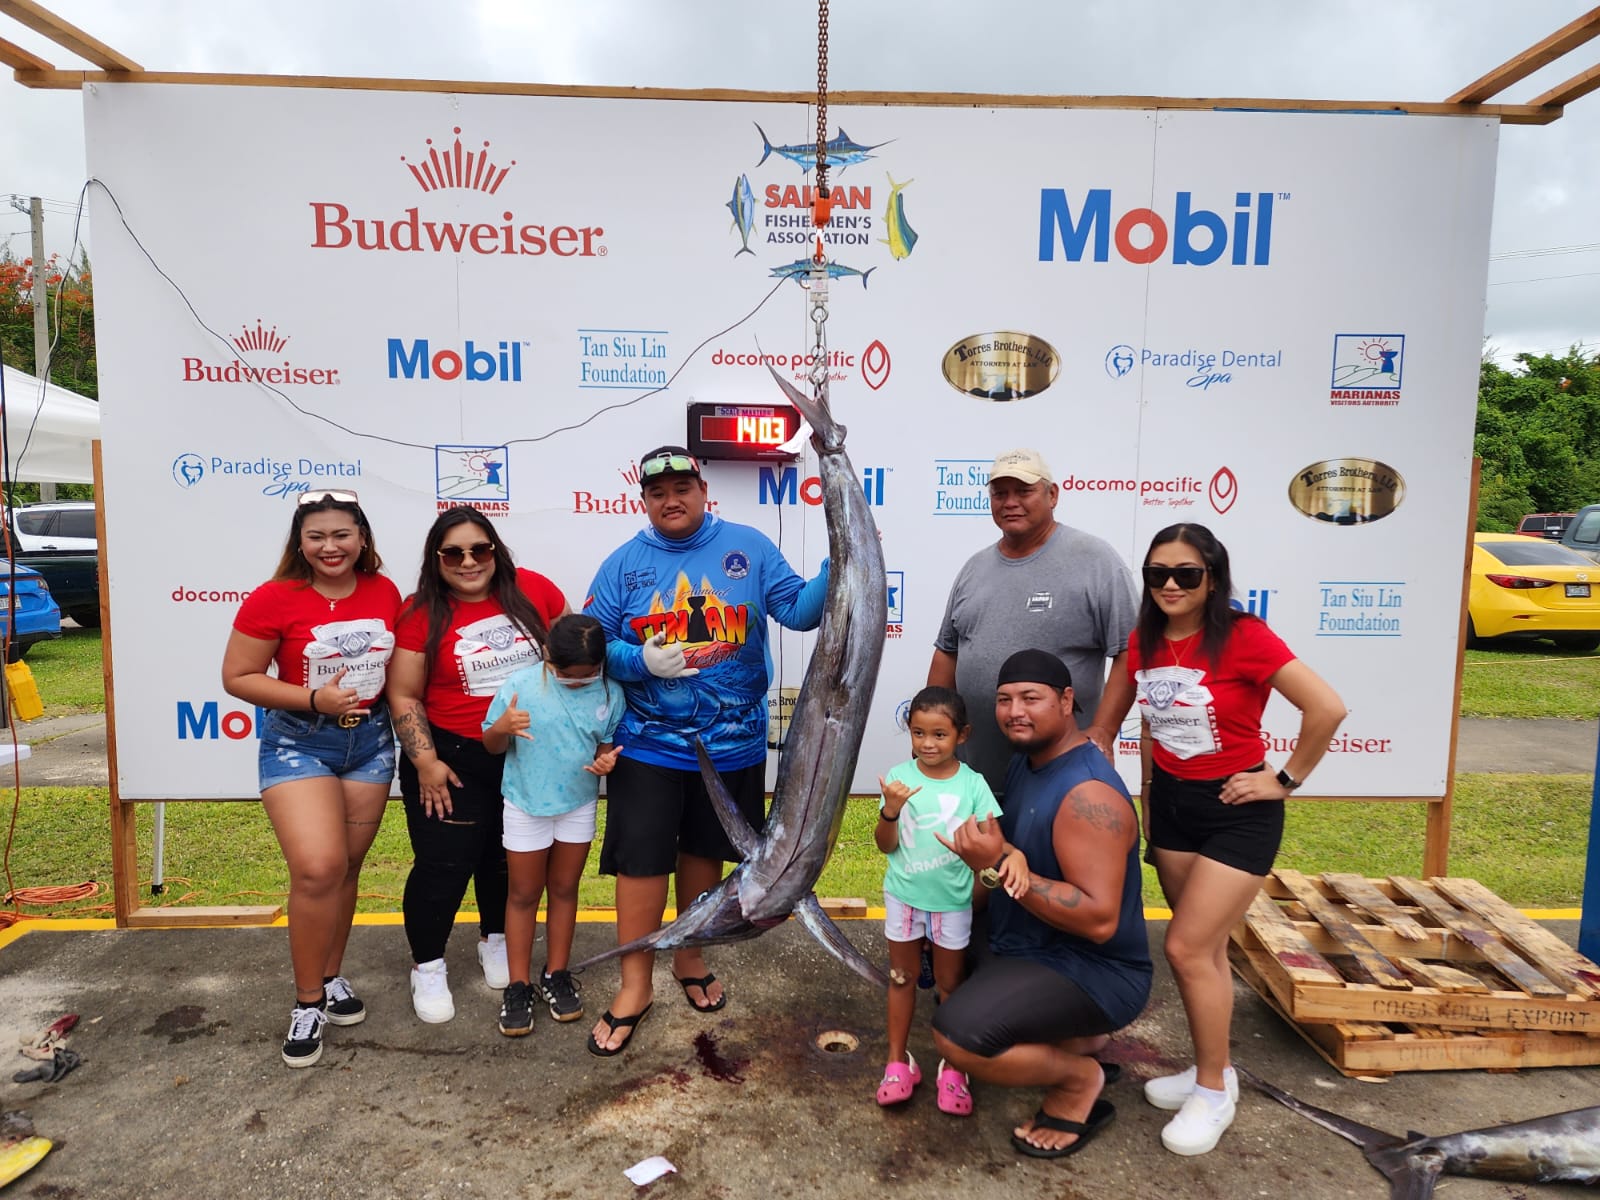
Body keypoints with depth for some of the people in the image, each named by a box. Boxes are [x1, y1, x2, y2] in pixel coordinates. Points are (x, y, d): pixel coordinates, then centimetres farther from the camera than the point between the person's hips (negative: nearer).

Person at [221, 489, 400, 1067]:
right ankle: (308, 1001, 5)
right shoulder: (273, 600, -13)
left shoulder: (385, 592, -1)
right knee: (317, 868, -15)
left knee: (347, 868, 13)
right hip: (297, 743, -4)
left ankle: (332, 978, 32)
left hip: (371, 740, 4)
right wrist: (314, 699, -19)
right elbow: (237, 676, -9)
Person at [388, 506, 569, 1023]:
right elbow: (403, 695, -8)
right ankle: (427, 967, 25)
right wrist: (425, 763, -13)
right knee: (443, 866, 2)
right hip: (453, 760, -3)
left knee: (508, 858, 18)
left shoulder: (533, 590, -6)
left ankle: (495, 940, 43)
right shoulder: (422, 614, -11)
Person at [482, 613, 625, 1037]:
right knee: (524, 894, 11)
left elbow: (607, 745, 0)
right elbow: (492, 746, -7)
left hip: (579, 804, 2)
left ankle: (556, 974, 33)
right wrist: (502, 727, -30)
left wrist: (606, 761, -23)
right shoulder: (520, 686, -18)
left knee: (564, 889, 16)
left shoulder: (609, 693, -13)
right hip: (526, 806, -2)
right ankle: (519, 985, 25)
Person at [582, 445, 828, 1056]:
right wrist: (641, 660, -21)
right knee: (641, 861, 2)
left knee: (704, 851, 18)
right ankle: (634, 986, 21)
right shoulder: (624, 563, -3)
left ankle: (689, 958, 40)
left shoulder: (748, 547, -2)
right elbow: (593, 644, -3)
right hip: (649, 746, -1)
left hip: (732, 745, 1)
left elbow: (799, 609, -6)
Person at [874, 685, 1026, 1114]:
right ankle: (898, 1061, 33)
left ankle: (952, 1068, 33)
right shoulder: (899, 777, -13)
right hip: (904, 896, 1)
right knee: (901, 977, 17)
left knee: (950, 983, 16)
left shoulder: (972, 784, -14)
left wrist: (1014, 853, -40)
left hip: (953, 901, 0)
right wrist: (890, 811, -30)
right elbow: (885, 845, -11)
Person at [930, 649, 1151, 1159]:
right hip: (1025, 944, 10)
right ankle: (1074, 1037, 18)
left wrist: (997, 866, -33)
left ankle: (1079, 1078, 2)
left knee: (957, 1035, -28)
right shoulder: (1026, 763, 2)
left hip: (1092, 972, -10)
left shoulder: (1087, 794, -27)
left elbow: (1100, 919, -32)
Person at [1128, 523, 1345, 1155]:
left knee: (1186, 948, -6)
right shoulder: (1143, 644, 0)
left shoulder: (1243, 637, -19)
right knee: (1207, 948, 17)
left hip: (1237, 811, -6)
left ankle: (1213, 1092, 14)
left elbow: (1327, 708, -23)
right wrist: (1148, 806, 14)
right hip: (1171, 802, 6)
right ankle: (1213, 1070, 34)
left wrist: (1286, 779, -15)